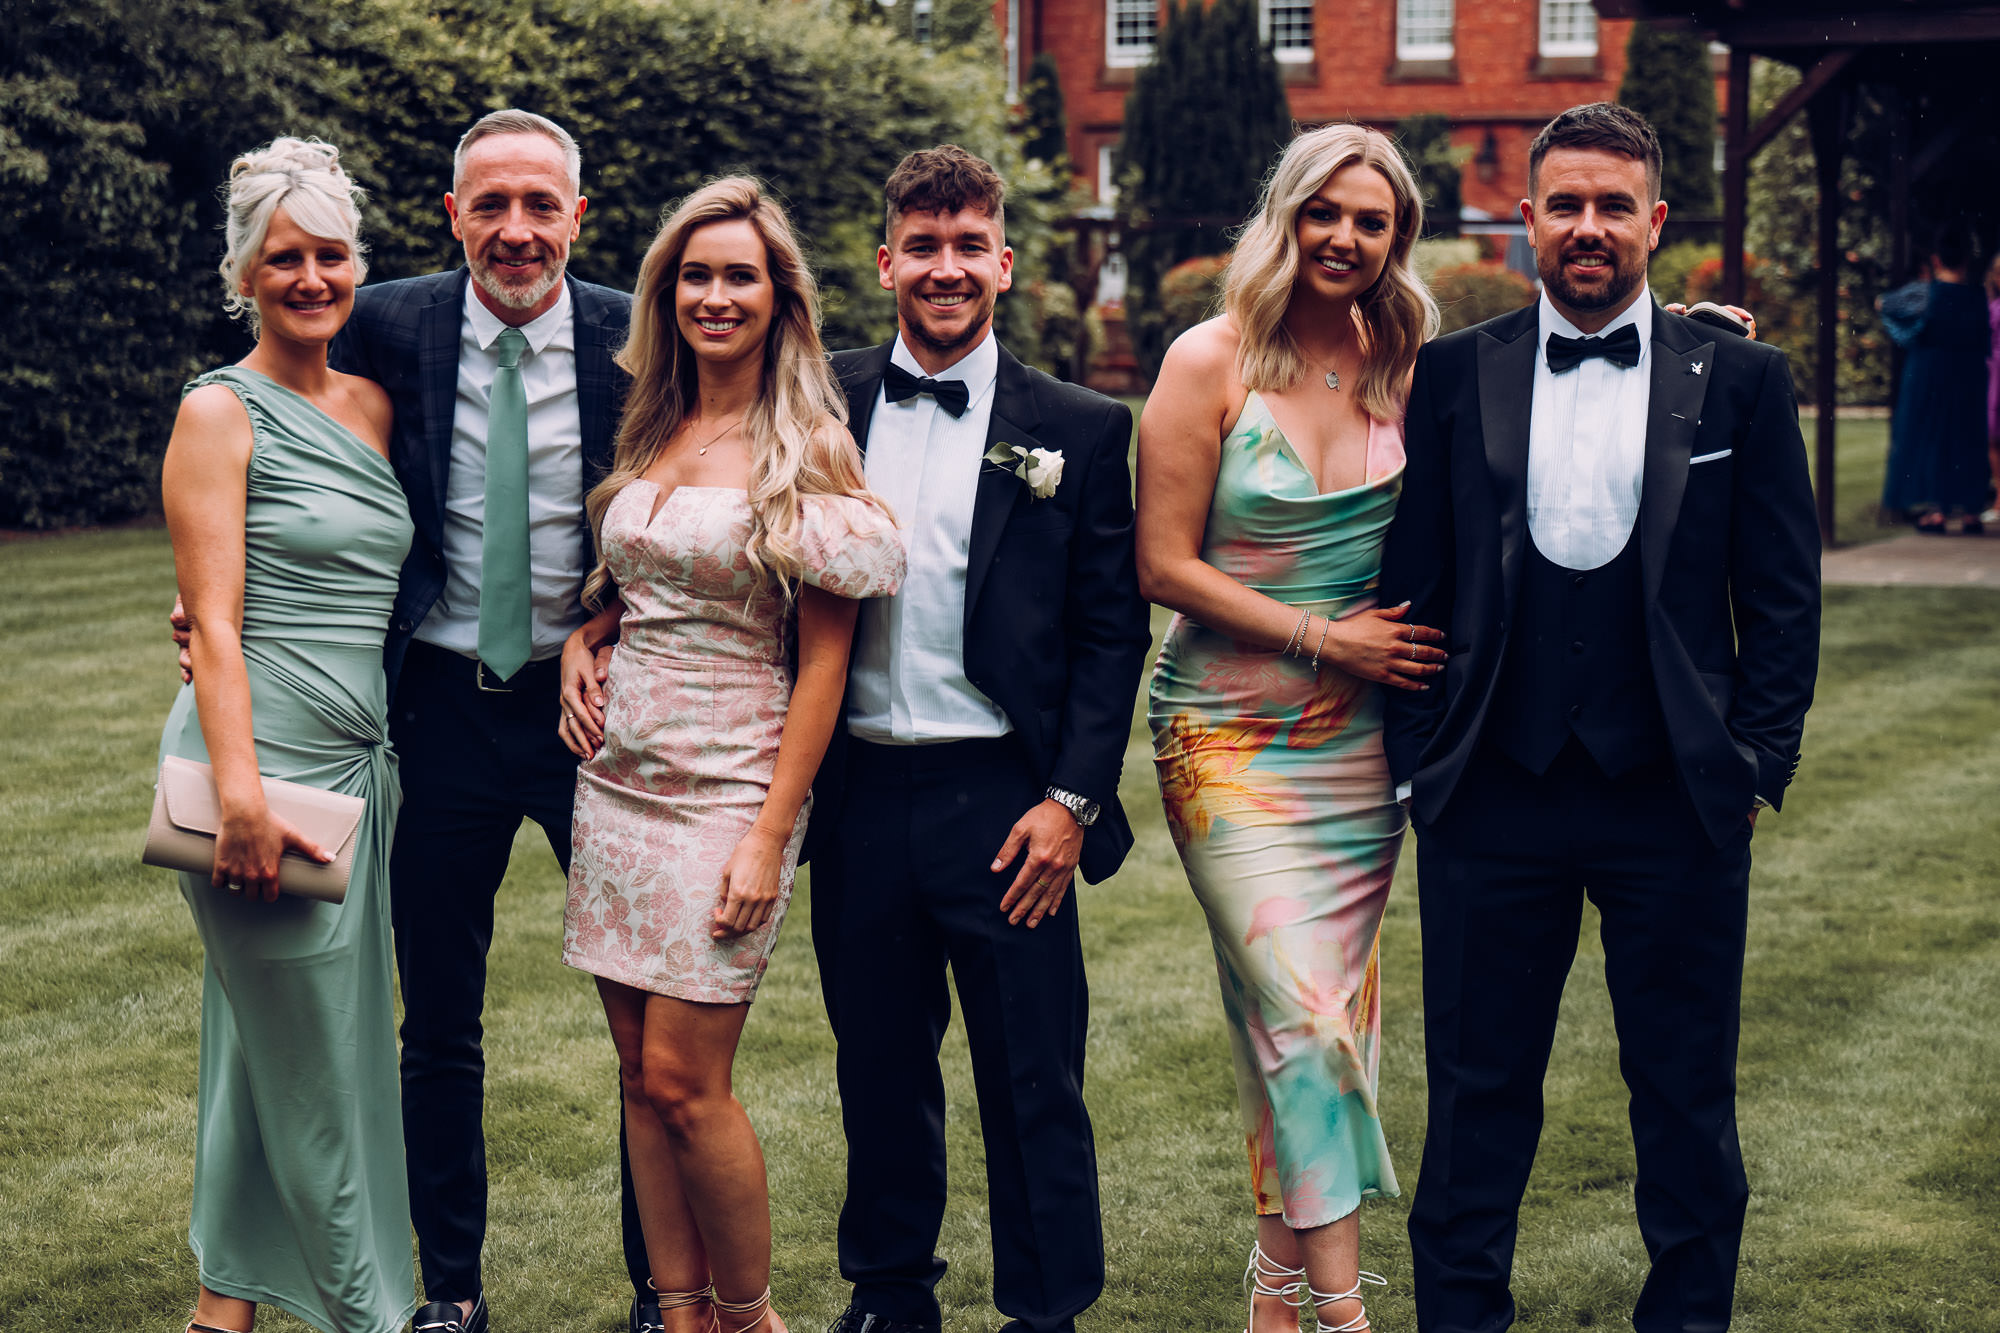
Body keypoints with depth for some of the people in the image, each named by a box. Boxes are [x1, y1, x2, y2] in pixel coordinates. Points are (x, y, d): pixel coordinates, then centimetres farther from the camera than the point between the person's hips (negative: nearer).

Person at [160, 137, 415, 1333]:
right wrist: (242, 793, -20)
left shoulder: (375, 406, 13)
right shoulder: (221, 413, -6)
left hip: (361, 761, 7)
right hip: (262, 761, -7)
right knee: (318, 1055, 0)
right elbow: (213, 622, -12)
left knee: (268, 1039, 14)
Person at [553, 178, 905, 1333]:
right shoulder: (651, 435, 10)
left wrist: (770, 838, -15)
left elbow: (824, 661, -10)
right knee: (641, 1074, 8)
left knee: (684, 1079, -7)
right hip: (617, 776, 6)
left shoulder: (806, 453, -7)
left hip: (729, 784, -6)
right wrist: (583, 643, 2)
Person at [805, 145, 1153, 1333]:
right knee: (880, 1069, 15)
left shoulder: (1081, 431, 0)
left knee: (1035, 1080, 3)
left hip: (1001, 800, -2)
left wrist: (1073, 800, -7)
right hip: (858, 797, 3)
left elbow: (1113, 631, 0)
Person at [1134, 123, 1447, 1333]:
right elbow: (1165, 566, -8)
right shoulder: (1211, 362, -7)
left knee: (1323, 1022, 7)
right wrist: (1323, 635, -11)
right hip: (1231, 735, -4)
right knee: (1302, 1016, -13)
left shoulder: (1401, 364, 5)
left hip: (1362, 734, 4)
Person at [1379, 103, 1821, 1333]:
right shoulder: (1453, 376, 5)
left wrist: (1758, 762, -1)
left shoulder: (1741, 380, 3)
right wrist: (1419, 756, 1)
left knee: (1686, 1096, 10)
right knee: (1479, 1091, 9)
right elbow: (1411, 581, 6)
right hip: (1492, 797, 0)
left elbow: (1783, 595, 4)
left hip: (1677, 802, 0)